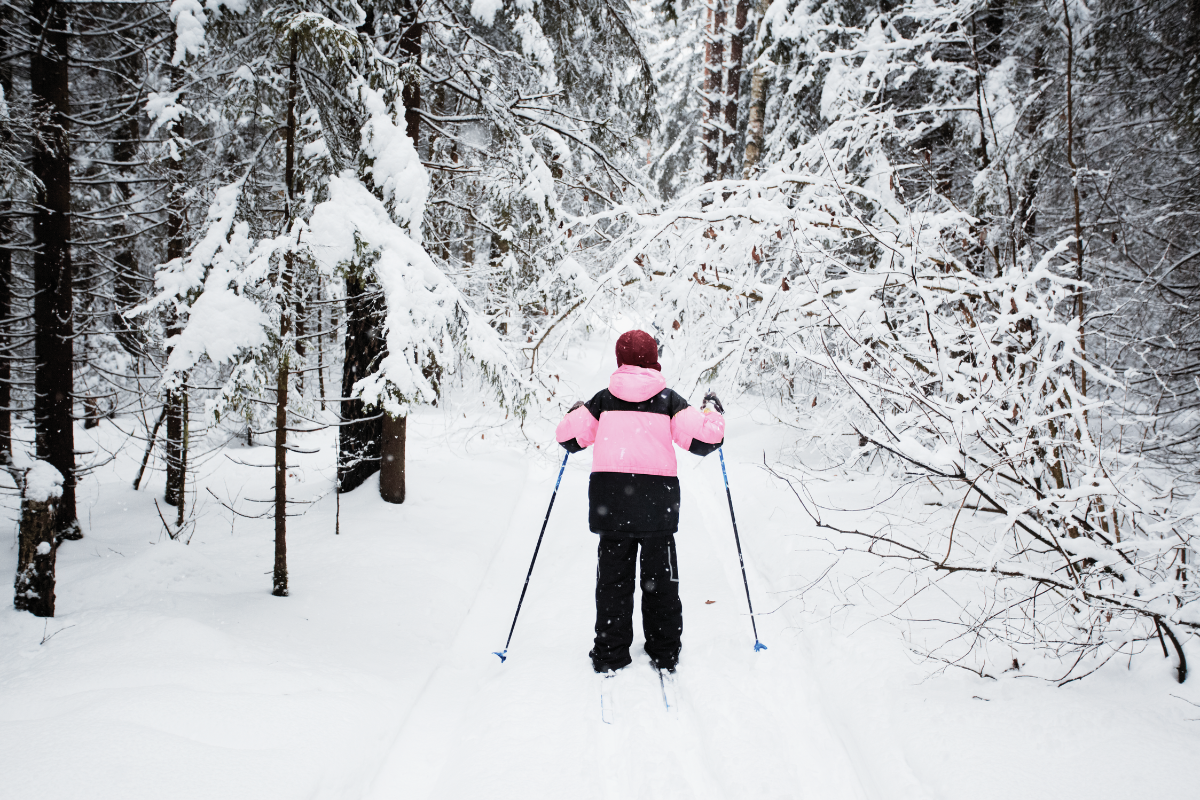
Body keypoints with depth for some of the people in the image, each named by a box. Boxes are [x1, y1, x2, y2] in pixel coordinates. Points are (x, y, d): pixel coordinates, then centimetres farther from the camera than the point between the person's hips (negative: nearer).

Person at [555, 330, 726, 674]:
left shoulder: (603, 400, 5)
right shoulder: (668, 400, 2)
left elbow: (568, 437, 7)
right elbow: (704, 439, -4)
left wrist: (576, 412, 28)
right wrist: (713, 411, 16)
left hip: (610, 499, 1)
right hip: (657, 501, -1)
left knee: (613, 575, 11)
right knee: (660, 576, 13)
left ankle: (610, 652, 13)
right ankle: (664, 652, 19)